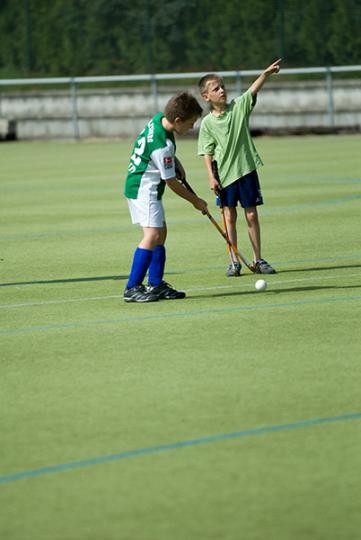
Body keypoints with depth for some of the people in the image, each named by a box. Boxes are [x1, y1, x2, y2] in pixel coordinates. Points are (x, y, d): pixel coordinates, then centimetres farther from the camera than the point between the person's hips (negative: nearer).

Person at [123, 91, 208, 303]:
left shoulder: (159, 119, -1)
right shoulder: (162, 146, -28)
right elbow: (171, 182, -18)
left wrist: (175, 161, 5)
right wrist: (196, 201, -5)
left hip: (140, 186, 10)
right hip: (144, 189, -10)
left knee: (161, 233, 12)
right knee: (152, 235, -16)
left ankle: (156, 285, 16)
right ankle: (132, 288, -18)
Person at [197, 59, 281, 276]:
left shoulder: (239, 107, 0)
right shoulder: (207, 123, -2)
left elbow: (254, 89, -15)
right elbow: (207, 152, -1)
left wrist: (266, 74, -31)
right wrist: (211, 177, -9)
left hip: (246, 169, 1)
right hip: (224, 173, -1)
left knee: (252, 215, 4)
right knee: (230, 216, 2)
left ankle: (258, 260, 12)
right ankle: (234, 262, 8)